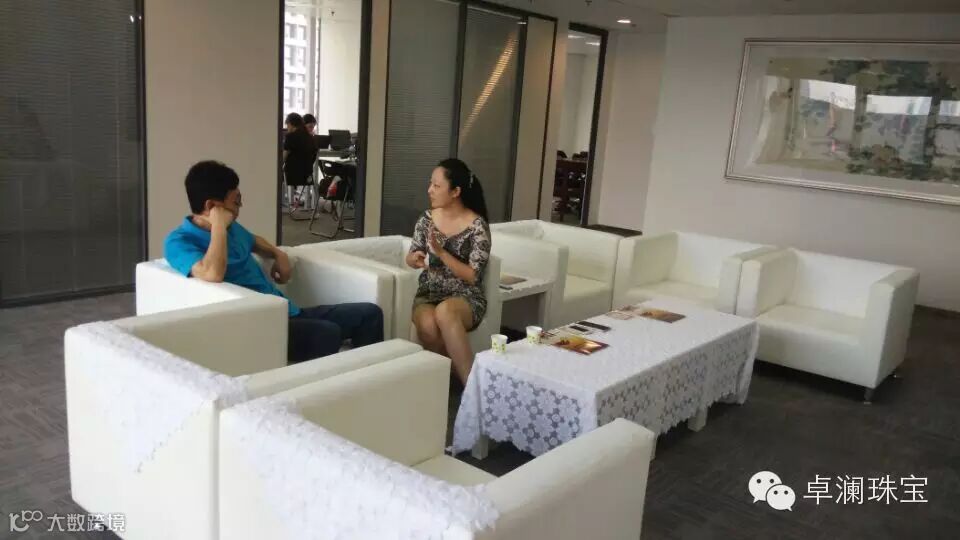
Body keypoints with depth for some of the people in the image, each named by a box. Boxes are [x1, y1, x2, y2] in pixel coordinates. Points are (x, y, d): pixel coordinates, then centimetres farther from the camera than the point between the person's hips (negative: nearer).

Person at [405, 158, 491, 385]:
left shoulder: (477, 226, -10)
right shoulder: (427, 218, 4)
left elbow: (472, 276, -13)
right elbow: (411, 257, 13)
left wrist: (441, 252, -22)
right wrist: (415, 258, -11)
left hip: (465, 297, -3)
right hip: (428, 294, 4)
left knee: (445, 312, -39)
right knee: (427, 324, -33)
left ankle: (471, 383, -31)